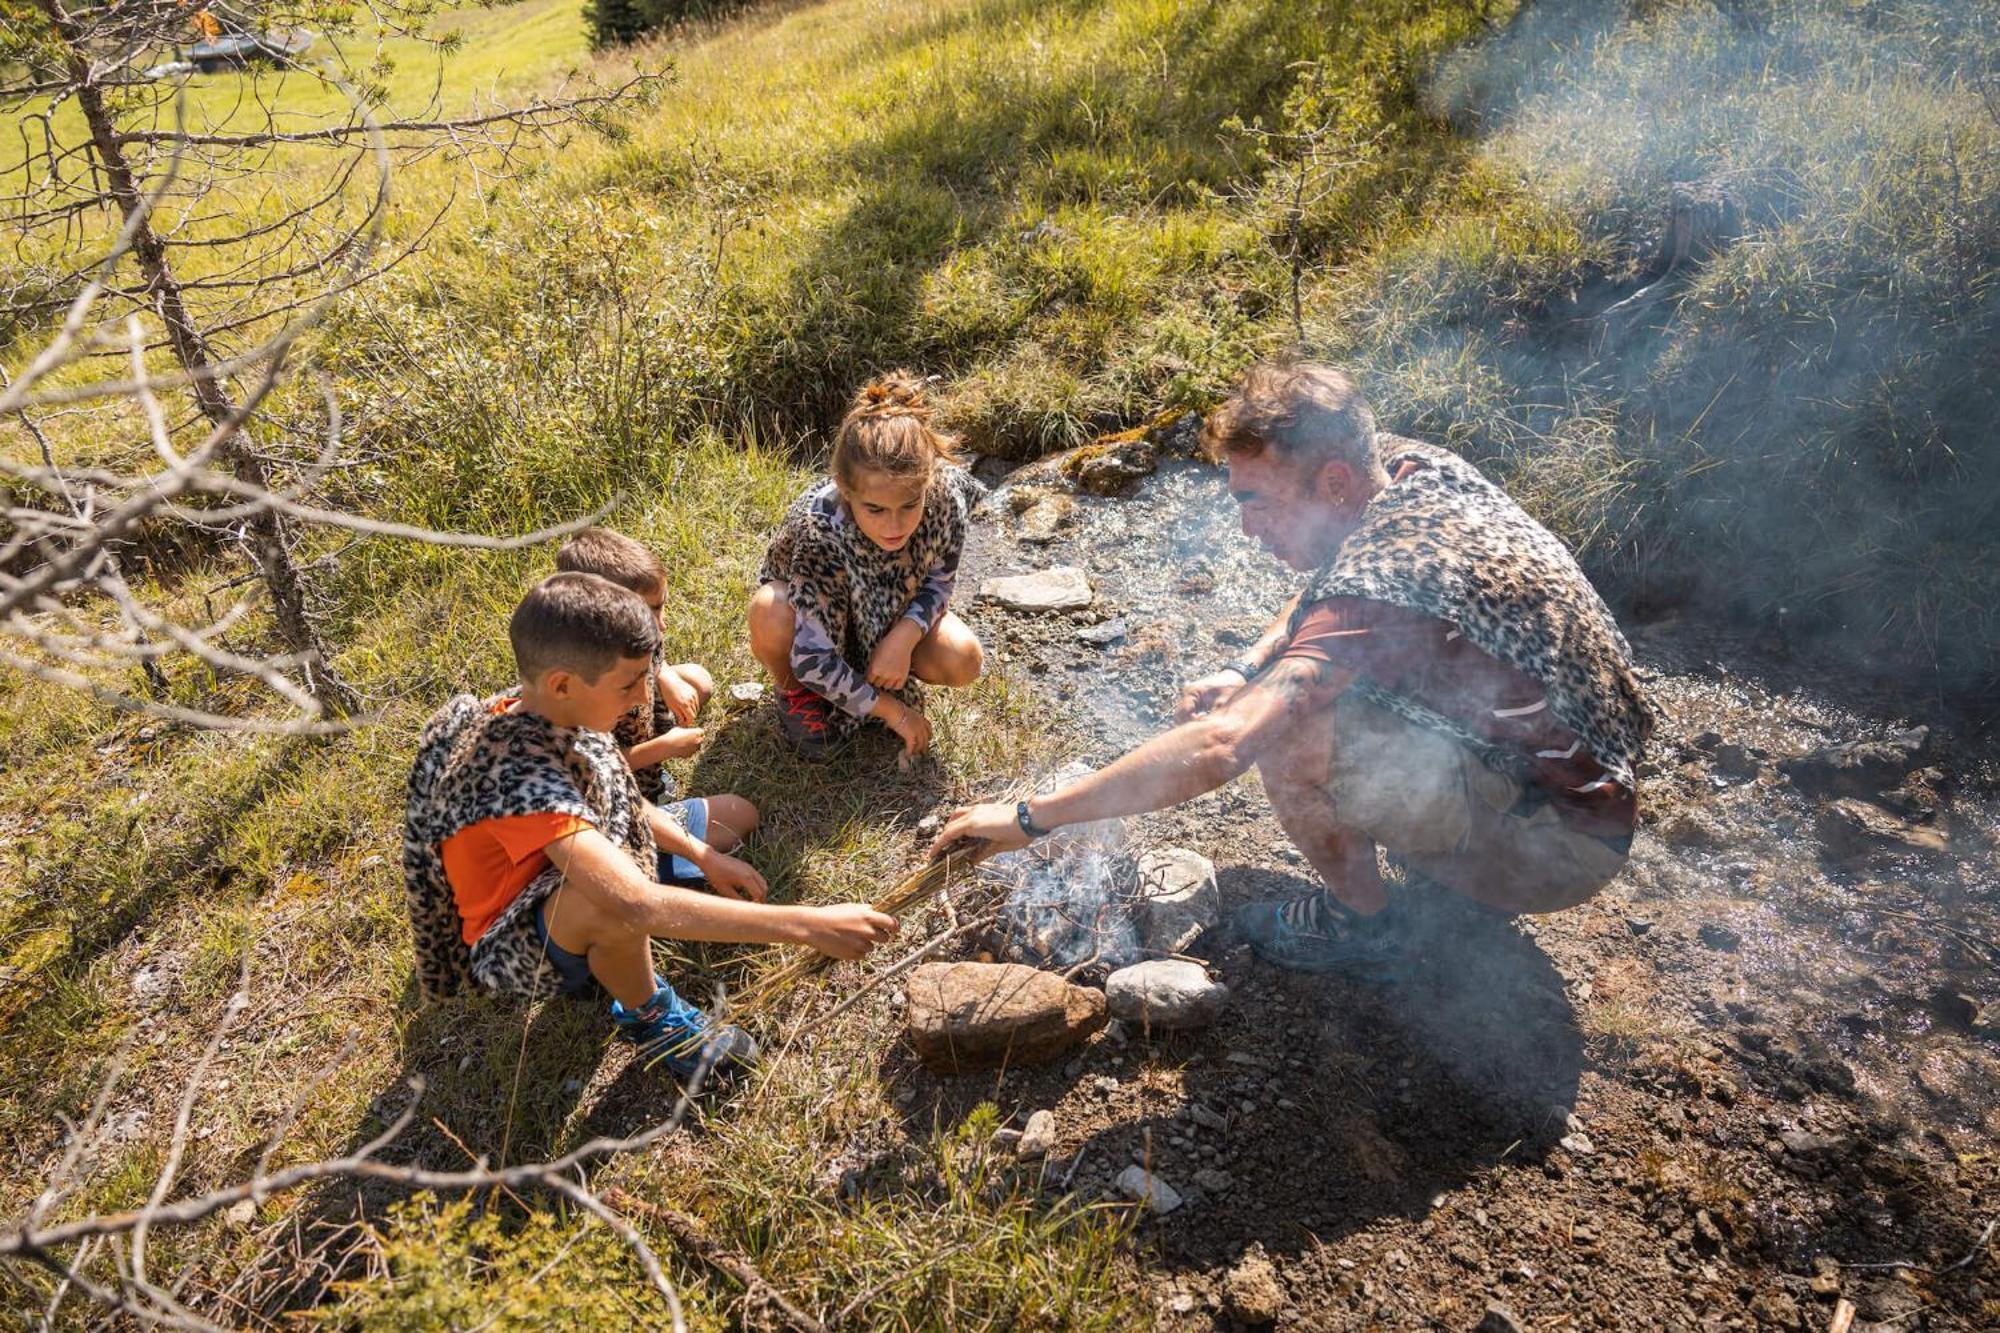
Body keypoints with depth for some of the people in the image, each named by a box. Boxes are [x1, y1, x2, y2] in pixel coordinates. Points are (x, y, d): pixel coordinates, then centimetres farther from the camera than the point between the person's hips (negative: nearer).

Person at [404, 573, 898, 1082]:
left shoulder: (543, 709, -13)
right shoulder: (519, 775, -39)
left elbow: (618, 800, 6)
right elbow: (636, 905, -49)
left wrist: (706, 858, -4)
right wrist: (809, 925, -48)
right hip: (517, 949, -8)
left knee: (736, 814, 11)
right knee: (614, 900, -42)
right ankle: (649, 1017, -9)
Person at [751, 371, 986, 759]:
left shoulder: (944, 490, -31)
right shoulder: (820, 533, -41)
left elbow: (939, 581, -12)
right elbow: (813, 661, -35)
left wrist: (904, 636, -29)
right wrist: (891, 710, -25)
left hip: (894, 614, 3)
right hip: (815, 612, -3)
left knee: (964, 661, -24)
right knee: (771, 615, -38)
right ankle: (794, 691, -2)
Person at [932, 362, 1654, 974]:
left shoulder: (1378, 591, -32)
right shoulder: (1417, 466, -6)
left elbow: (1217, 748, -40)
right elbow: (1326, 589, 14)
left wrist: (1030, 816, -32)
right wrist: (1246, 670, -3)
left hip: (1560, 844, -9)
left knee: (1288, 736, -26)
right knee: (1304, 684, 11)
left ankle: (1365, 921, 2)